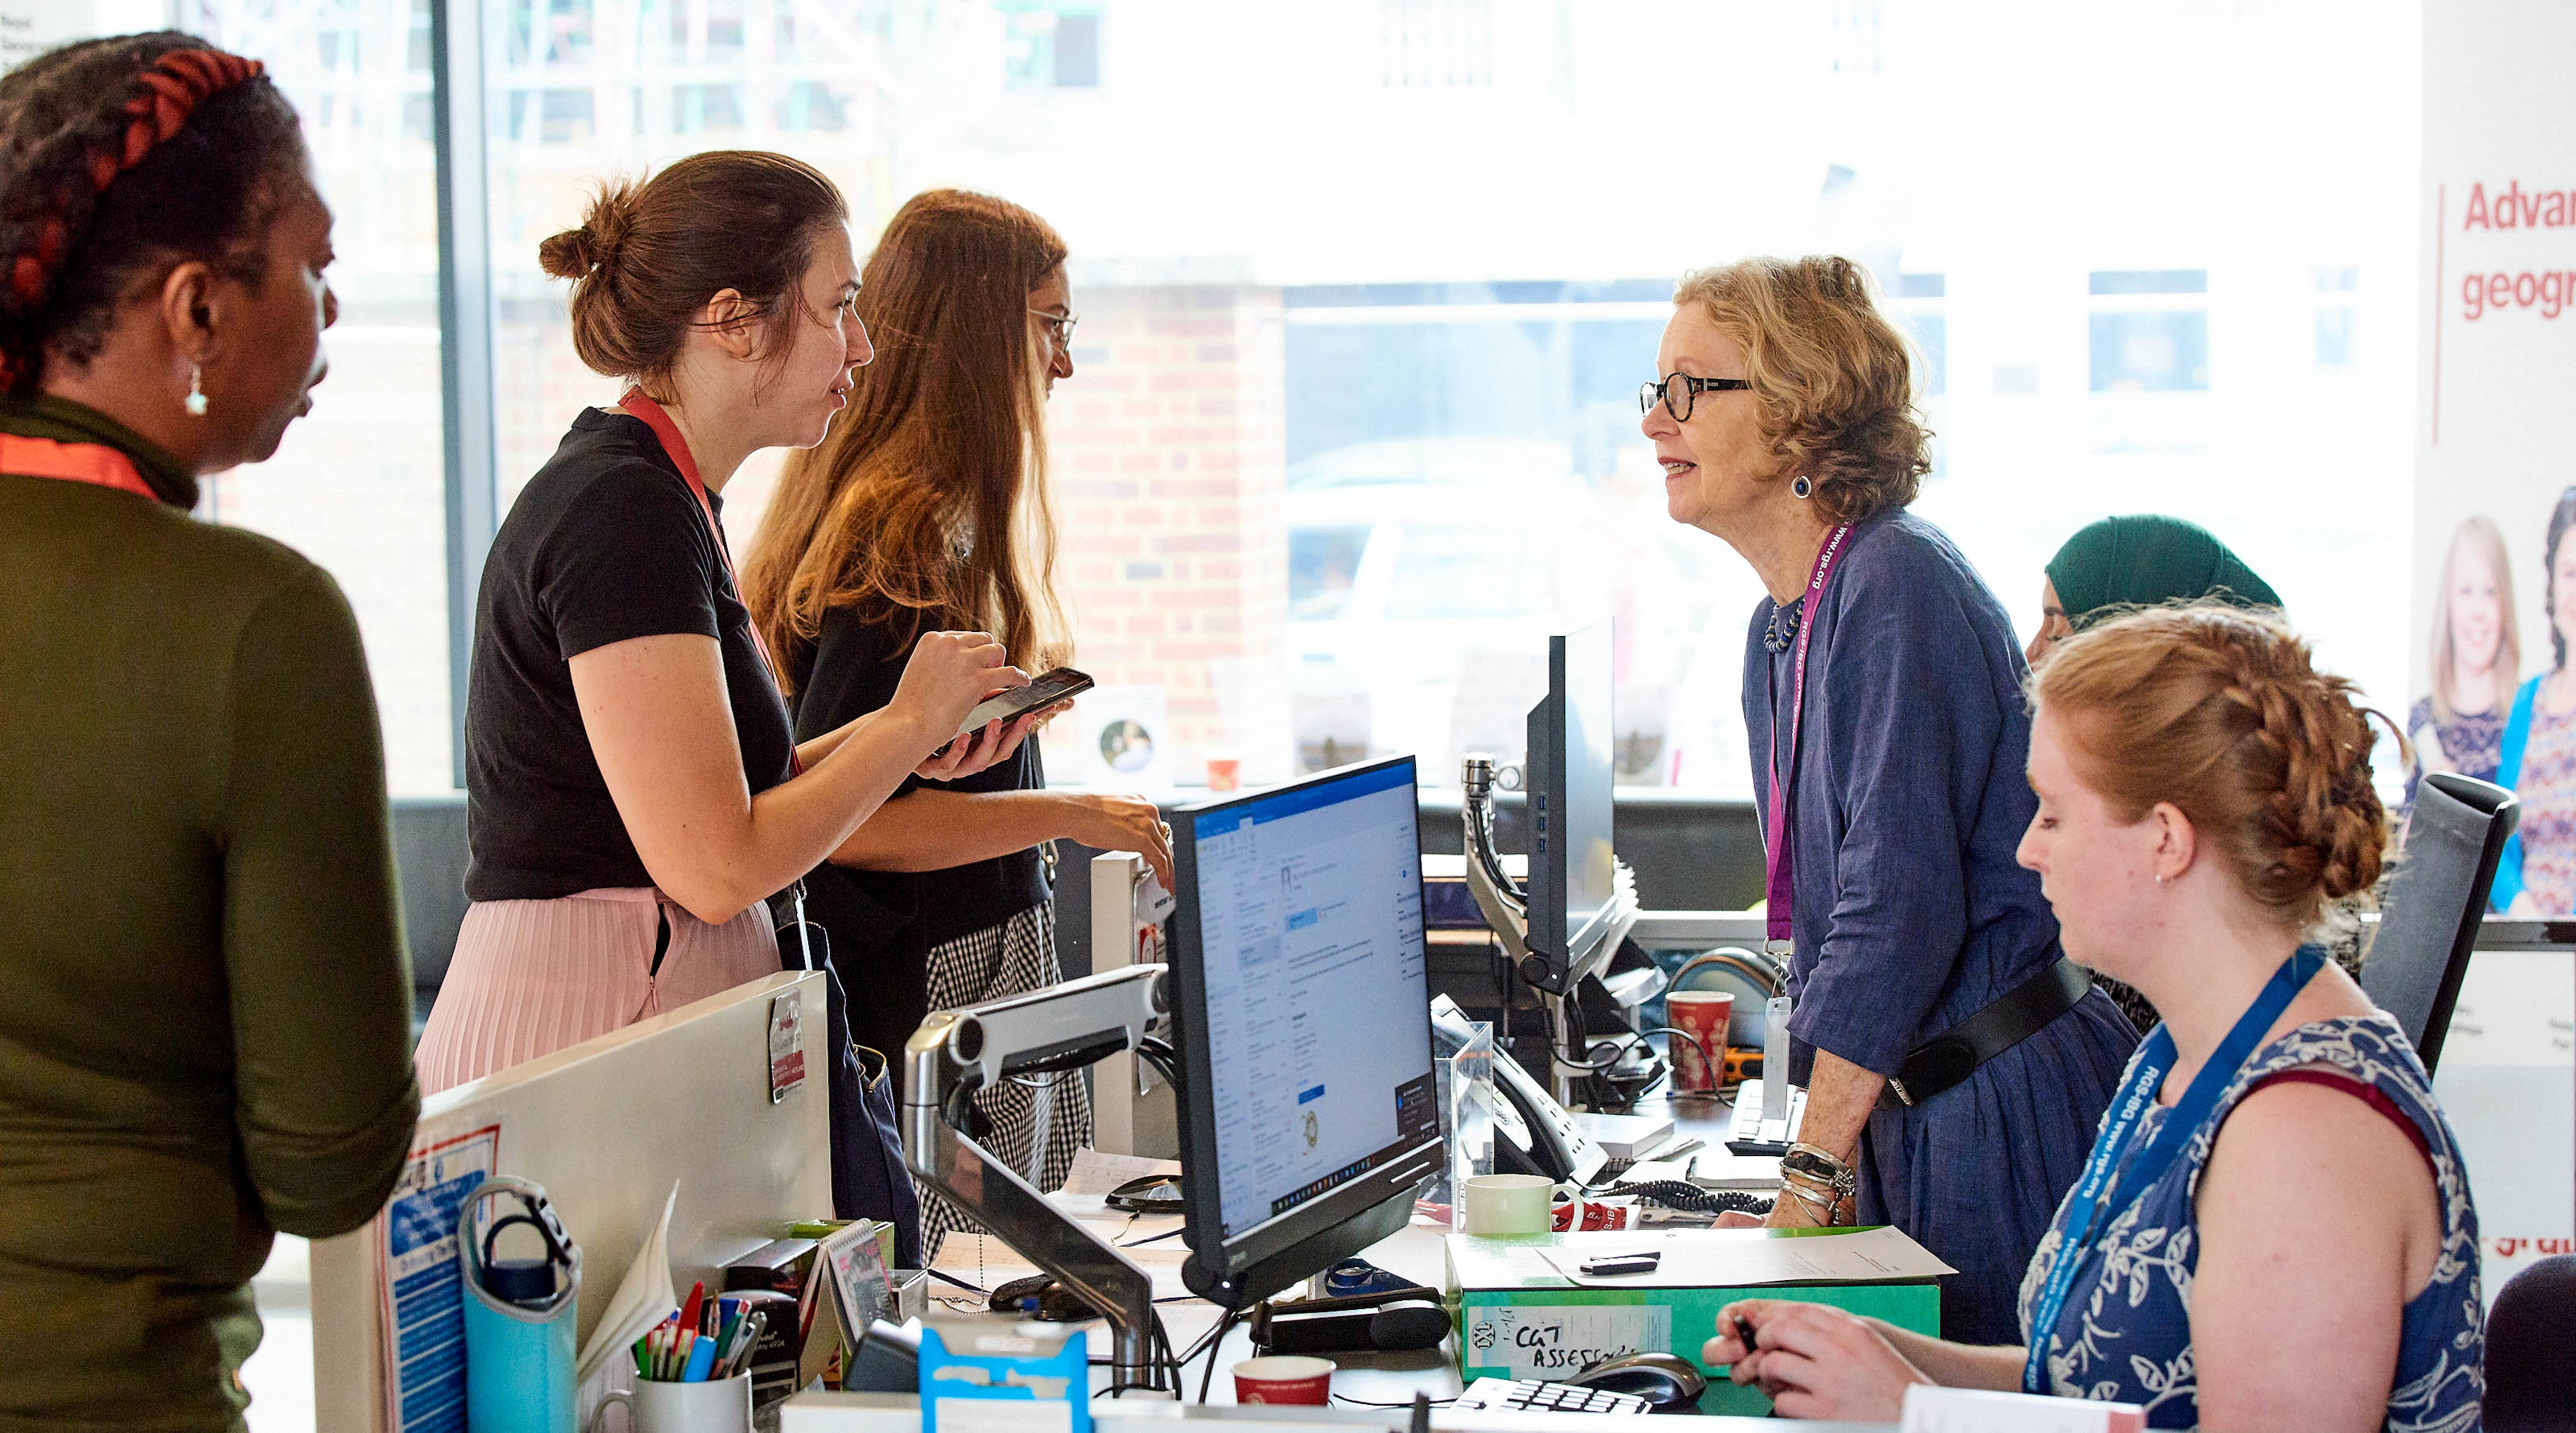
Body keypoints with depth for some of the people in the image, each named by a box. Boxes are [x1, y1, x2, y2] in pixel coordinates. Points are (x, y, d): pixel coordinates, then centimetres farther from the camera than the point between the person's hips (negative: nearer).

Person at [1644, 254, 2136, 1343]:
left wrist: (1812, 1181, -20)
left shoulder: (1898, 584, -16)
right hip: (1908, 1111, 9)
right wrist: (1828, 1159, 14)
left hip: (2010, 1106, -9)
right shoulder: (1780, 629, 13)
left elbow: (1900, 906, -22)